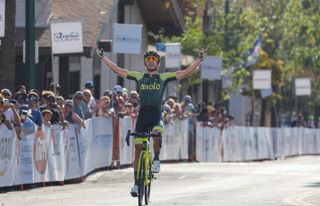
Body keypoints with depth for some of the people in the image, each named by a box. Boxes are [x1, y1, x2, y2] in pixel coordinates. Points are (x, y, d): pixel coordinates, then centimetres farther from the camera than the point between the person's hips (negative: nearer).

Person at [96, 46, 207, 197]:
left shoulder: (164, 77, 8)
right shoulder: (138, 77, 12)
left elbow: (186, 73, 5)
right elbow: (117, 70, 15)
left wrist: (200, 59, 0)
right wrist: (103, 57, 15)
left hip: (157, 116, -2)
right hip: (142, 115, 2)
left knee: (157, 132, -36)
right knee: (138, 148, 1)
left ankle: (156, 160, -12)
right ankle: (136, 183, 10)